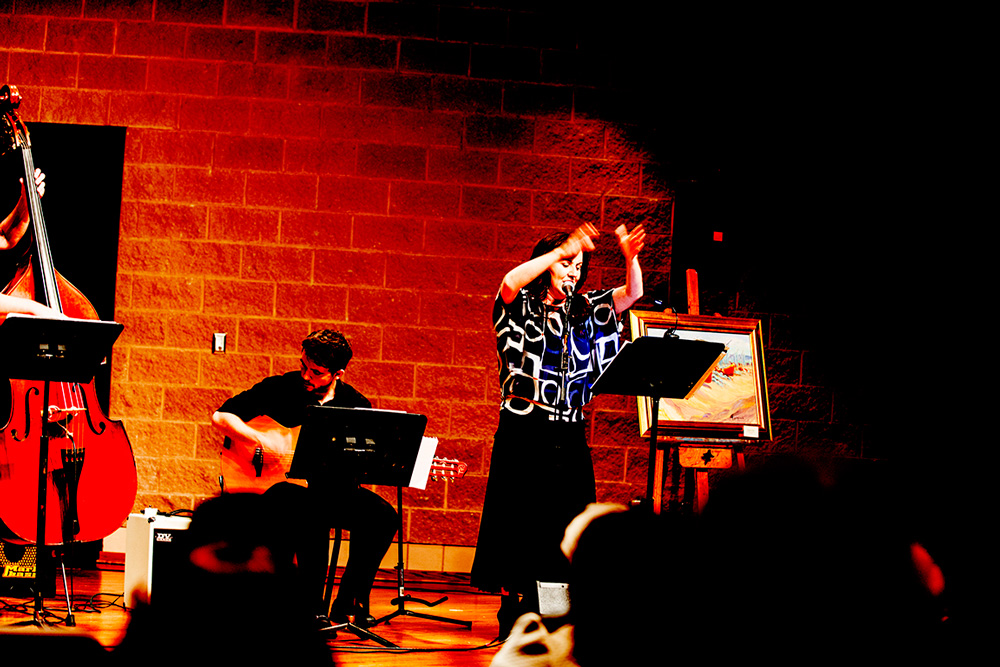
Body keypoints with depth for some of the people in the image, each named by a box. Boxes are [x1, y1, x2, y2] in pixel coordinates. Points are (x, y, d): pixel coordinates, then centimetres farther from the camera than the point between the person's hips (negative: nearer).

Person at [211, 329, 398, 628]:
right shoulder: (279, 388, -3)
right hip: (280, 487, -3)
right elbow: (222, 416, -5)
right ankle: (312, 604, -23)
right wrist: (263, 441, -19)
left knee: (382, 516, -23)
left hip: (333, 489, 3)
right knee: (314, 513, -37)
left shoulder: (356, 405, 3)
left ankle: (348, 603, -10)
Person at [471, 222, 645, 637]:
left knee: (564, 521, 2)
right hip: (524, 429, -4)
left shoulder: (585, 310, 15)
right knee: (521, 518, -3)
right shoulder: (522, 306, 2)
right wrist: (562, 250, -22)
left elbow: (632, 294, 7)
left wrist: (630, 257, -12)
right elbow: (510, 283, -20)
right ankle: (513, 607, 5)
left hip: (569, 434, 4)